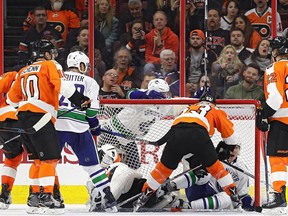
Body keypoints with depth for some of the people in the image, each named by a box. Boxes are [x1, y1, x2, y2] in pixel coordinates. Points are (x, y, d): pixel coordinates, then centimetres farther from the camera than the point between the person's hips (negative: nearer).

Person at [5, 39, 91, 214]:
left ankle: (34, 196, 15)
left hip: (23, 116, 8)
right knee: (50, 157, -9)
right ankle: (46, 197, -18)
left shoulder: (24, 71, 24)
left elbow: (12, 98, 26)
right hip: (40, 116, -8)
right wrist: (79, 99, -16)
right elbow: (61, 85, -15)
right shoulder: (51, 65, 4)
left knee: (39, 158, 16)